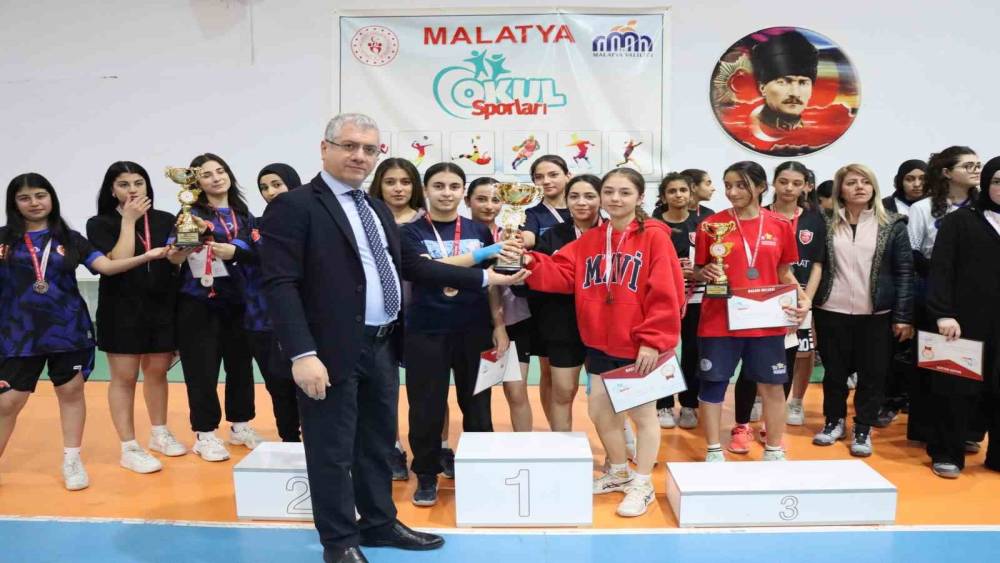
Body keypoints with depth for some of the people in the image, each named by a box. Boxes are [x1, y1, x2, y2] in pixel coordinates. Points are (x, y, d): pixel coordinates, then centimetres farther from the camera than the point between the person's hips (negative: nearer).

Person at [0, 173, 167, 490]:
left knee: (71, 391, 8)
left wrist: (147, 256, -18)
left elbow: (107, 266, -6)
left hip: (67, 329, 1)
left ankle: (71, 460, 22)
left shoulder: (70, 239, 4)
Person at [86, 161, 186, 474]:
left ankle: (160, 434, 28)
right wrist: (129, 220, -13)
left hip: (162, 307, 3)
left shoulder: (165, 220, 7)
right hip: (122, 310, -3)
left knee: (157, 372, 13)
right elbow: (119, 262, -16)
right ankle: (129, 449, 10)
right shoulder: (100, 224, -2)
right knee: (124, 377, 1)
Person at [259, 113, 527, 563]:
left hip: (382, 346, 8)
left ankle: (379, 523, 37)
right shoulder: (294, 206, -10)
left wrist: (483, 278, 14)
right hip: (332, 352, -7)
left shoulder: (378, 209, 14)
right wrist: (302, 354, -26)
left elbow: (409, 266, 17)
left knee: (379, 443, 19)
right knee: (333, 450, 6)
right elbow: (279, 284, -17)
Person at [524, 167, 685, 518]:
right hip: (600, 344, 6)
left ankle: (642, 485, 25)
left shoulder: (655, 237, -10)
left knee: (642, 413, 9)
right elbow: (561, 273, -2)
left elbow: (666, 295, -15)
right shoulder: (589, 241, 7)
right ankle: (619, 472, 37)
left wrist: (653, 340, -18)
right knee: (600, 411, 15)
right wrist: (531, 263, -19)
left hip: (641, 347, -6)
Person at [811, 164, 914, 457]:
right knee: (834, 371, 11)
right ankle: (834, 421, 29)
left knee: (872, 374, 5)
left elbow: (904, 273, -1)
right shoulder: (827, 224, 3)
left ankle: (863, 429, 21)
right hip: (831, 313, 1)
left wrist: (903, 316, -5)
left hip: (876, 315, -1)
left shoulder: (892, 225, 0)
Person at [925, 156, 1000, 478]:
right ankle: (947, 454, 14)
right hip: (966, 322, -3)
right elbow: (941, 270, -6)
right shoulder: (959, 221, 2)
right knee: (957, 388, 3)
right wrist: (943, 314, -15)